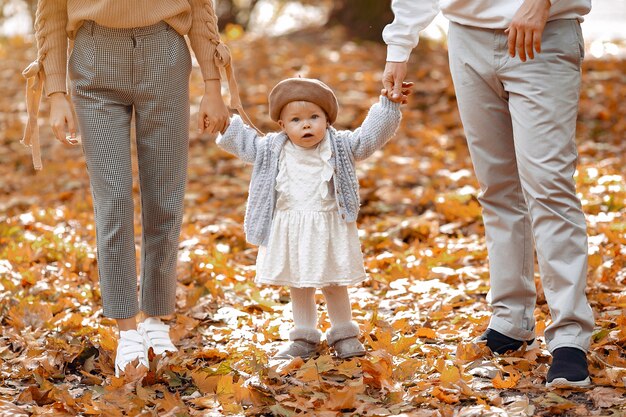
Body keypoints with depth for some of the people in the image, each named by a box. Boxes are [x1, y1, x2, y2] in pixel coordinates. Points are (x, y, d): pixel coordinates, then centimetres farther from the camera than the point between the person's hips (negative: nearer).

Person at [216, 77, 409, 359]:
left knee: (334, 285, 8)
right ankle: (305, 339, 24)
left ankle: (344, 335, 22)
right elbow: (243, 142, 13)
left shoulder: (340, 146, -3)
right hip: (290, 230, 2)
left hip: (328, 228, -2)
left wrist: (389, 105, -12)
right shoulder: (273, 150, 2)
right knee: (298, 287, 12)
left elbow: (370, 136, -5)